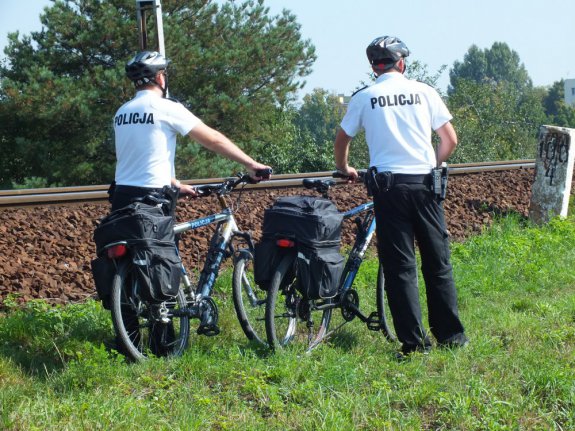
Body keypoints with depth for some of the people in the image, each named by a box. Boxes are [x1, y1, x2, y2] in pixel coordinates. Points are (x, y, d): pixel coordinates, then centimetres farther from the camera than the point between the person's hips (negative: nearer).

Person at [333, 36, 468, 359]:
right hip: (424, 181, 1)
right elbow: (450, 140, 5)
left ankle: (414, 342, -1)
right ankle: (451, 335, 14)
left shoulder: (364, 97, 5)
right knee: (438, 262, 10)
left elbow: (342, 141, 15)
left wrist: (344, 170, 34)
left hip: (388, 185, -1)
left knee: (399, 266, 2)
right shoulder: (424, 92, 6)